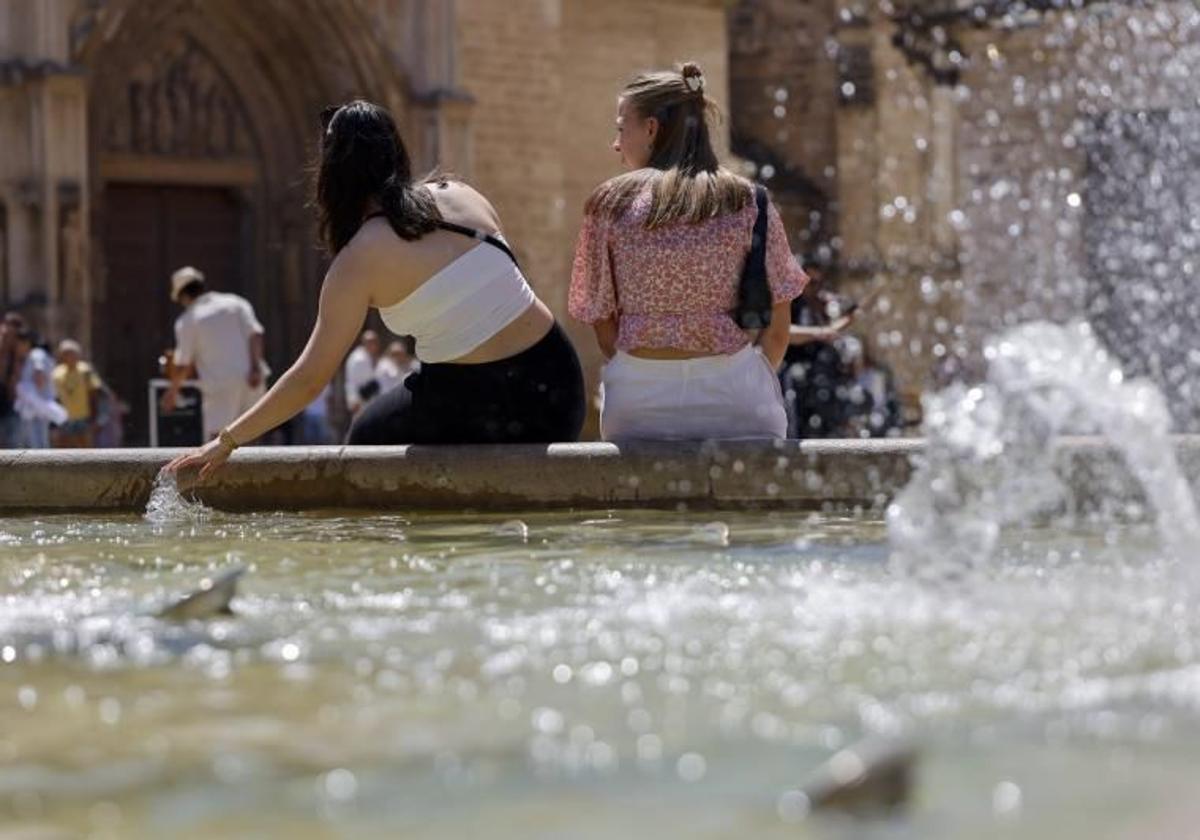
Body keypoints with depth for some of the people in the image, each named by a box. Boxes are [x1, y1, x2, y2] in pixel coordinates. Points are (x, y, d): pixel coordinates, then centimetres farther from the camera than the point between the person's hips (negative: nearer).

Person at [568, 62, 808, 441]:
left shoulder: (610, 204, 1)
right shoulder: (747, 201, 2)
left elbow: (603, 326, 3)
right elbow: (776, 329, 3)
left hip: (639, 397, 0)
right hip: (734, 393, 0)